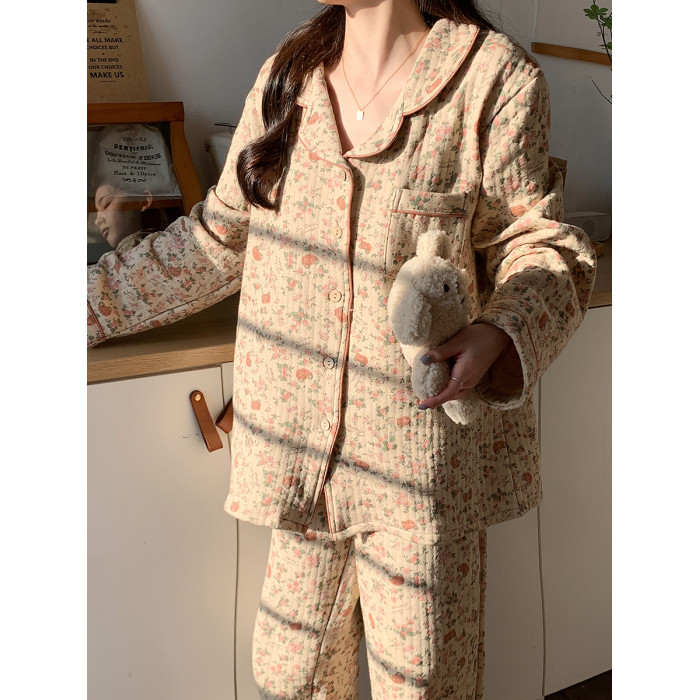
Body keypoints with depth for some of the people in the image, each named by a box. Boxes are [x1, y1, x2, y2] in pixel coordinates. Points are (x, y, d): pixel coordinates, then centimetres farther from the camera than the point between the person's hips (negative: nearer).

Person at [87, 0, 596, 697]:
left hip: (425, 444, -4)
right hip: (304, 434, 5)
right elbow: (222, 235, 11)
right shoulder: (289, 72, 4)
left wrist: (500, 335, -25)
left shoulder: (494, 78, -11)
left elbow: (536, 242, -3)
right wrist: (91, 301, 11)